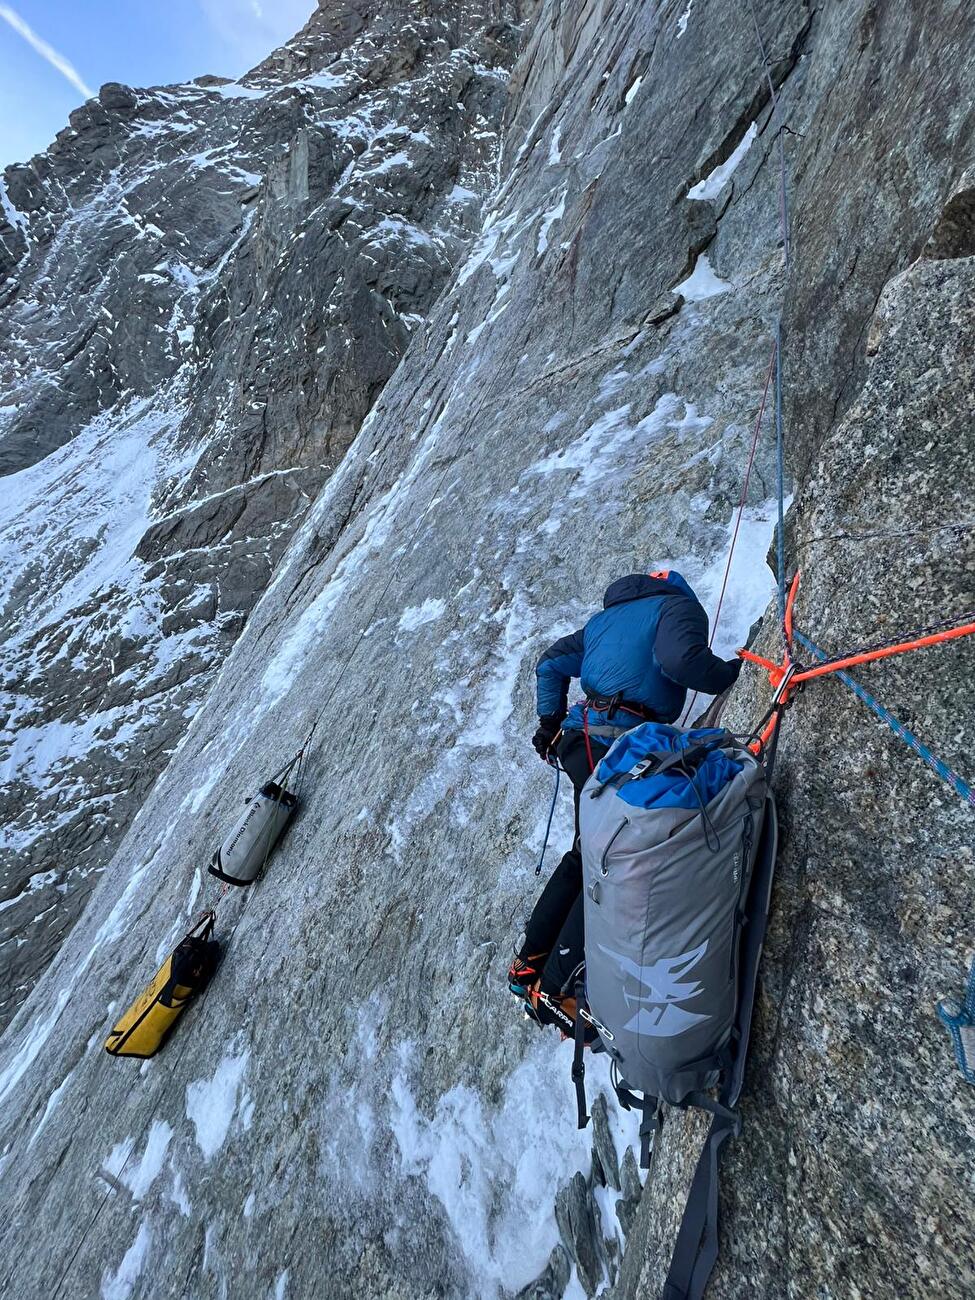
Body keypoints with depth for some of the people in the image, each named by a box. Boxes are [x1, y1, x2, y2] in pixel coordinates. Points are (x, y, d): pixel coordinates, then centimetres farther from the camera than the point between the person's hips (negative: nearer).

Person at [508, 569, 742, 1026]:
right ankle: (554, 988, 9)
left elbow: (550, 664, 22)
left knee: (587, 855, 20)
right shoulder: (679, 604, 4)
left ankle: (528, 965, 31)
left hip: (580, 738, 8)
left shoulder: (605, 616, 25)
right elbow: (678, 659, -18)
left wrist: (550, 723, 22)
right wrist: (730, 673, -1)